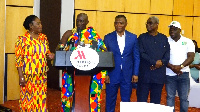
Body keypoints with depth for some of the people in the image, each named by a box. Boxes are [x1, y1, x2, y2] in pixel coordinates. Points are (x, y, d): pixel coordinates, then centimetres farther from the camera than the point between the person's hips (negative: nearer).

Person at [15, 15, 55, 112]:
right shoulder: (22, 39, -7)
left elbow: (47, 53, 19)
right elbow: (18, 59, -9)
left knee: (41, 98, 8)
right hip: (28, 76, -5)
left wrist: (50, 56, -5)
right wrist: (21, 76, -15)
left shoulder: (43, 38, 9)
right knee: (28, 98, 1)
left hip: (42, 75, 5)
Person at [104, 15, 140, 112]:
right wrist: (105, 74, -2)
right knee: (110, 101, 7)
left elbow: (136, 57, 5)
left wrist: (135, 74, 0)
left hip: (127, 76, 1)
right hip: (112, 75, 0)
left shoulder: (133, 37, 4)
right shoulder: (108, 37, 2)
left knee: (126, 101, 8)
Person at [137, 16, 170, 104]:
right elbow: (142, 54, -6)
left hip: (159, 73, 2)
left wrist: (161, 62, -11)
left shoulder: (164, 38, 13)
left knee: (156, 100, 7)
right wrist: (155, 62, -13)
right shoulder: (142, 38, 5)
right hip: (145, 73, -2)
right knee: (142, 99, -2)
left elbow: (167, 54, 8)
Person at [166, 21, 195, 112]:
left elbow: (191, 57, -4)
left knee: (184, 97, 2)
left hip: (183, 73, 0)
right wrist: (172, 67, -16)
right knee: (170, 97, 4)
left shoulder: (188, 42, 4)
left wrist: (180, 66, -19)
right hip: (169, 74, 0)